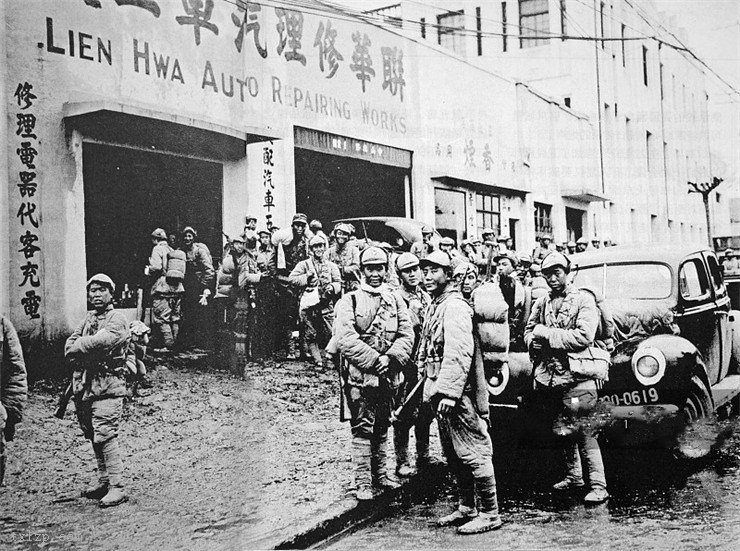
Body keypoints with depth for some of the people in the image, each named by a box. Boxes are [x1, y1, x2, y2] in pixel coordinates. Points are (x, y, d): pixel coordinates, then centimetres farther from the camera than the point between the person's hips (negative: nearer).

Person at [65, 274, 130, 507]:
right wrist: (79, 359, -11)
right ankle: (103, 482, 26)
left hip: (107, 387, -8)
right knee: (94, 437, 14)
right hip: (84, 386, 8)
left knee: (106, 436, -13)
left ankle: (117, 487, -11)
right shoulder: (89, 318, 18)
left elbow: (103, 340, -25)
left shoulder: (117, 319, -7)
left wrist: (77, 348, -9)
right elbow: (70, 345, 10)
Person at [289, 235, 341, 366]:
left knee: (329, 334, -2)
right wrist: (306, 278, -13)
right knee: (310, 334, 0)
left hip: (327, 305, 1)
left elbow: (338, 283, 6)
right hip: (309, 305, -1)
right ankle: (317, 359, 8)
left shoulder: (332, 266, 13)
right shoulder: (304, 264, 8)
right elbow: (292, 278, 0)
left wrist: (332, 287, -15)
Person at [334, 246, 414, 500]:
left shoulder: (395, 301, 11)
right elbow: (344, 338, -14)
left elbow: (407, 335, 3)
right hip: (360, 375, -4)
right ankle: (363, 482, 2)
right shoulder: (349, 301, -2)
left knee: (382, 427, 15)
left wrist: (390, 358, -13)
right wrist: (373, 360, -19)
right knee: (362, 429, -3)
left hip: (388, 375, 4)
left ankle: (380, 474, 27)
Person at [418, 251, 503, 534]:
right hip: (440, 390, 10)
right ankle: (467, 508, 27)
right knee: (454, 456, 16)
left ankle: (490, 514, 3)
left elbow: (459, 354, -24)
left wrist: (448, 393, -28)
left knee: (473, 453, -4)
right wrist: (433, 389, 18)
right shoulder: (435, 306, 16)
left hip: (458, 393, -10)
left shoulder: (454, 307, -15)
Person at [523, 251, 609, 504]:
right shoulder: (541, 303, 12)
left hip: (575, 377, -6)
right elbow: (529, 330, 21)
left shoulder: (584, 300, -6)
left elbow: (584, 337, -18)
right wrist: (534, 341, -3)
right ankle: (574, 476, 32)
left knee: (583, 432, -7)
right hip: (546, 377, 6)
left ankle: (598, 486, -3)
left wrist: (546, 333, -13)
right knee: (561, 431, 16)